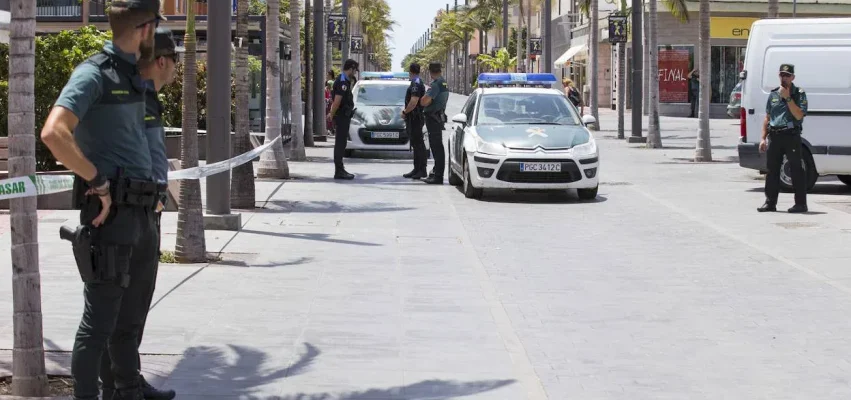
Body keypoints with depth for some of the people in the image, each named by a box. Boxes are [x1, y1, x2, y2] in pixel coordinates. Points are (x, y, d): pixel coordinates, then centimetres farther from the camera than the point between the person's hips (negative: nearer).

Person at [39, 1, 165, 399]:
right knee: (100, 320, -4)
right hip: (111, 212, -9)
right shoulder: (94, 73, -12)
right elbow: (53, 133, -25)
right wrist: (99, 183, -19)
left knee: (131, 317, 17)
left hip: (140, 212, 9)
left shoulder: (134, 76, 14)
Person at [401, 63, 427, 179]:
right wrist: (406, 110, 17)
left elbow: (414, 101, -24)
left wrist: (405, 112, -14)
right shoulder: (417, 82, 17)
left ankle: (421, 170, -9)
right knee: (416, 144, 13)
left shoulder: (416, 83, -16)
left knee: (418, 143, -9)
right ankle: (417, 169, 18)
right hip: (413, 118, 10)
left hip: (415, 118, -10)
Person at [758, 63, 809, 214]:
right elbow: (767, 118, 16)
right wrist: (763, 138, 10)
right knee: (772, 170, 7)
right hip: (774, 137, 5)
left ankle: (801, 203, 2)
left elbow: (799, 115, -15)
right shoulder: (773, 94, 12)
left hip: (791, 136, -5)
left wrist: (787, 98, -17)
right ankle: (770, 202, 14)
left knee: (796, 170, -3)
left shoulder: (799, 94, -2)